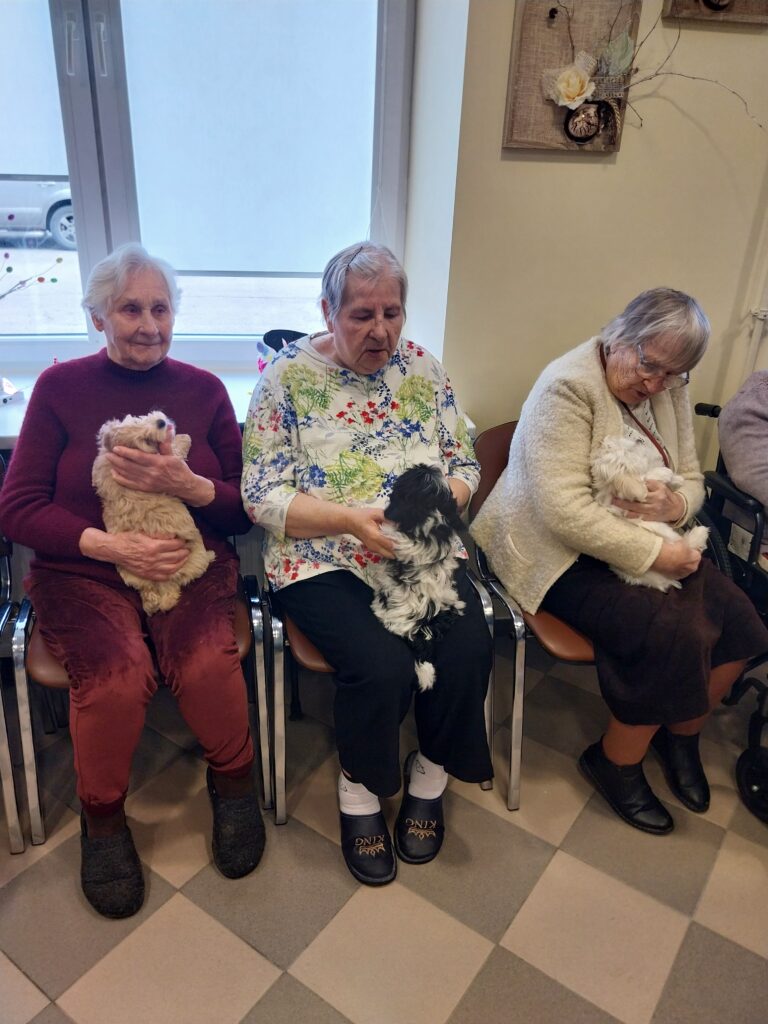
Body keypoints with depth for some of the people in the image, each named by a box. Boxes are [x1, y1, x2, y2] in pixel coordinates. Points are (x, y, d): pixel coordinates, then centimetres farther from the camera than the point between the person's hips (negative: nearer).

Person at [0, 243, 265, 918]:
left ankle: (233, 784, 4)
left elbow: (247, 507, 6)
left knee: (208, 664, -28)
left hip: (193, 564, 1)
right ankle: (102, 815, 3)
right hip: (84, 573, 0)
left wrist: (187, 484, -15)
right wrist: (111, 545, -15)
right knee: (116, 678, -29)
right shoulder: (61, 388, 4)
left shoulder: (203, 390, 8)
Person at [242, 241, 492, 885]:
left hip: (422, 553, 4)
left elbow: (464, 465, 10)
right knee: (383, 665, -27)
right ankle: (360, 791, 5)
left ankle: (429, 778, 8)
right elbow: (262, 496, -7)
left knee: (469, 650, -22)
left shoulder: (423, 368, 9)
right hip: (323, 559, -3)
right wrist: (351, 519, -20)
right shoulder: (288, 376, -2)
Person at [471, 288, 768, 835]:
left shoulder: (669, 391, 6)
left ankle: (682, 733, 19)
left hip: (645, 541, 8)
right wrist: (654, 553, -25)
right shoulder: (569, 387, -19)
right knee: (673, 633, -24)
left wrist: (674, 504, -14)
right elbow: (565, 510, -27)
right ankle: (616, 761, 3)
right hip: (558, 552, -8)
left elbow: (692, 480, 11)